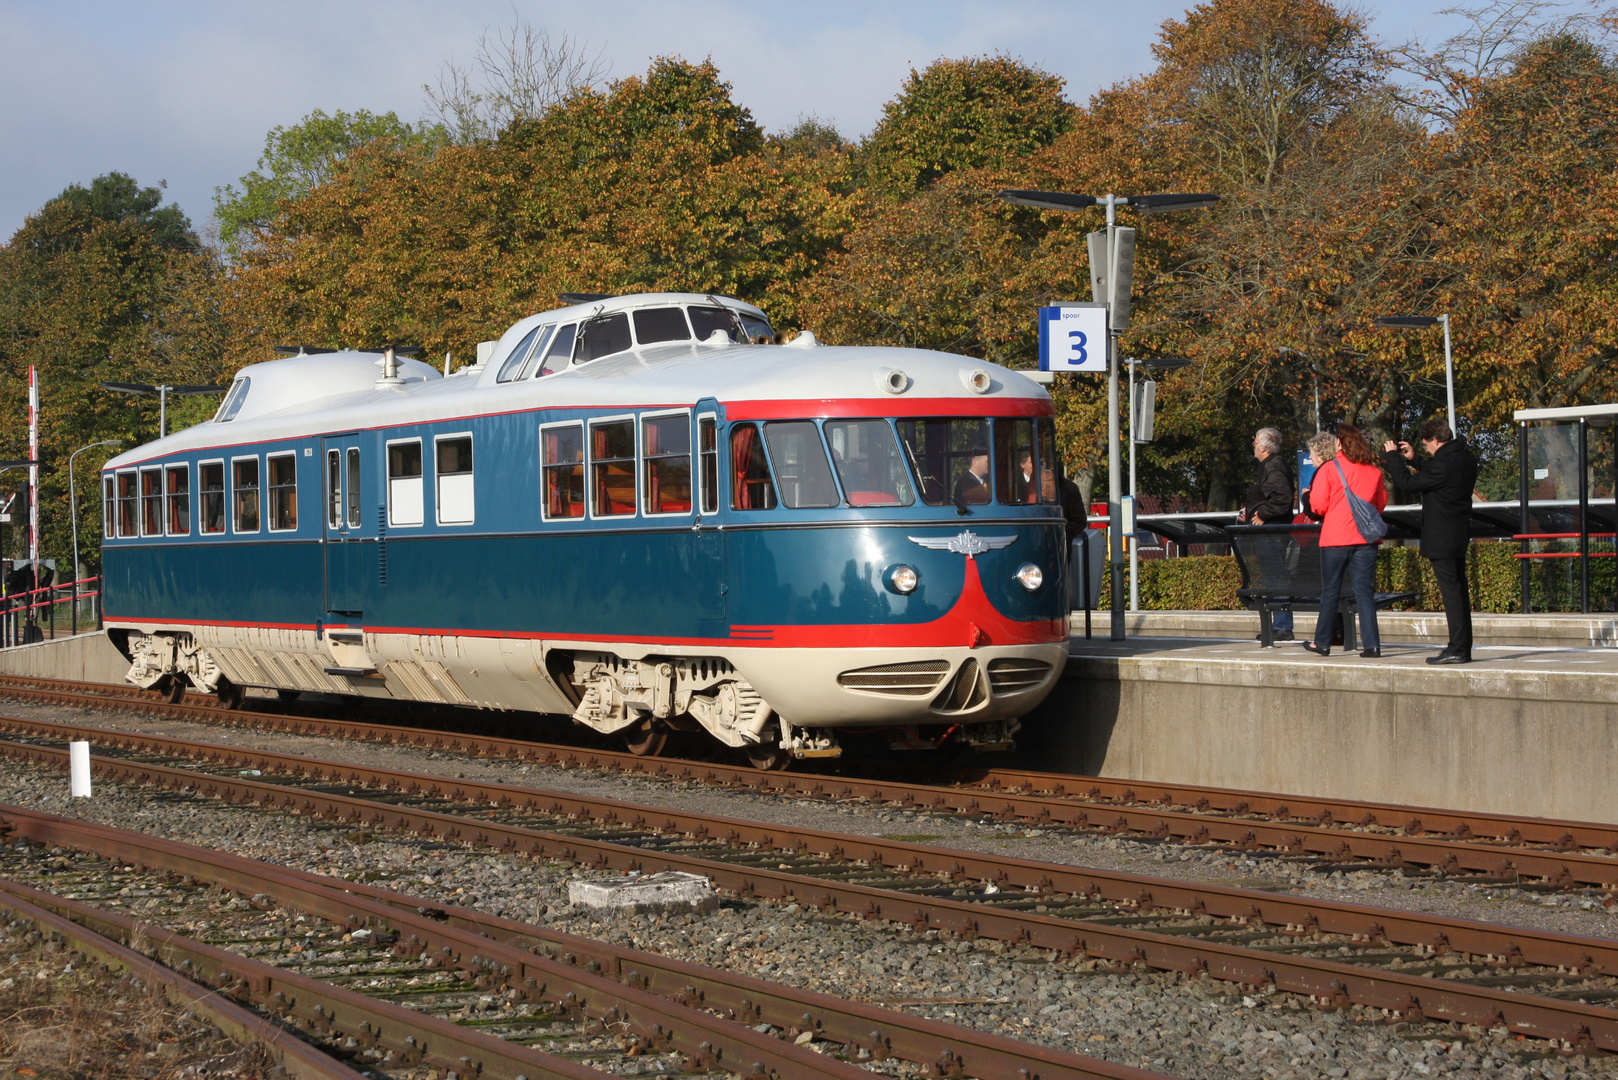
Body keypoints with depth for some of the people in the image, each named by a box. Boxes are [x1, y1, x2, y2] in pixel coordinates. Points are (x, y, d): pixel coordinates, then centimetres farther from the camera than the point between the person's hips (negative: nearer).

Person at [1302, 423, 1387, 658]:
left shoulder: (1329, 470, -7)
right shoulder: (1374, 471, 5)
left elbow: (1318, 505, -7)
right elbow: (1381, 503, 16)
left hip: (1336, 538, -3)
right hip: (1365, 538, 3)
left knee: (1330, 591, 7)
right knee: (1364, 590, 2)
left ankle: (1322, 642, 14)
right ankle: (1372, 644, -7)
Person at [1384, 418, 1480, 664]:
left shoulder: (1442, 464, -20)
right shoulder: (1465, 458, 10)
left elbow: (1407, 483, -14)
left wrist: (1394, 456, -2)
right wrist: (1412, 459, 19)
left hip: (1441, 538, -10)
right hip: (1460, 534, 10)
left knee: (1451, 590, -9)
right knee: (1459, 590, 12)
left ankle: (1457, 649, -9)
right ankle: (1463, 648, 16)